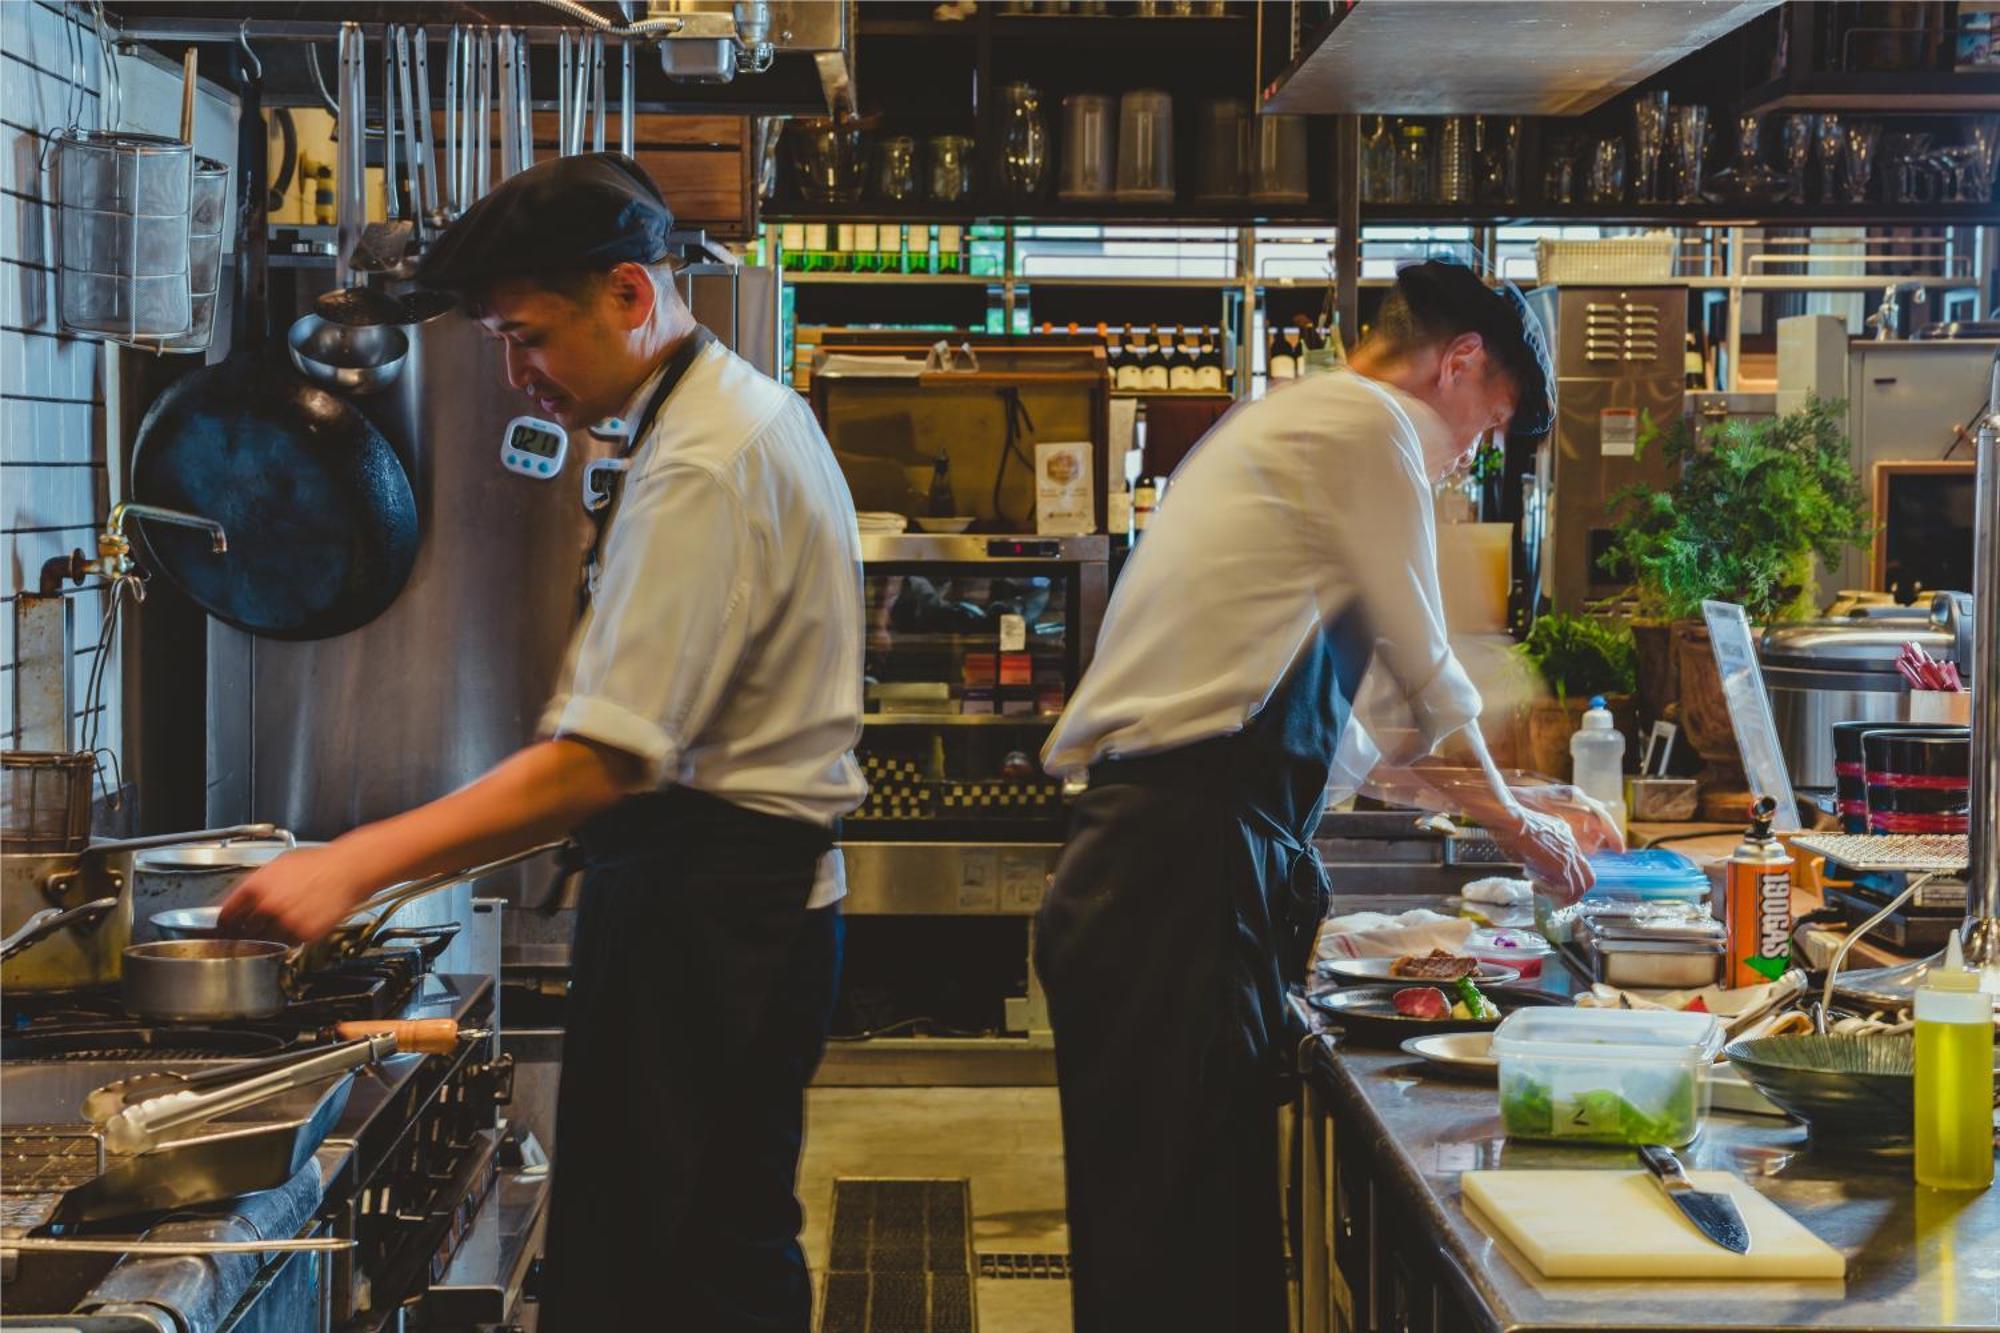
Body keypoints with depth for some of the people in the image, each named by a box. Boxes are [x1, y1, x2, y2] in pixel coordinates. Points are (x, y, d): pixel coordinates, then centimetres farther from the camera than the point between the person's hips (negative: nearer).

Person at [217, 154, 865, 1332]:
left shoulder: (703, 471, -19)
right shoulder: (753, 414, 15)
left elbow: (603, 761, -26)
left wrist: (357, 865, -27)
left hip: (706, 914, -10)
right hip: (762, 892, 10)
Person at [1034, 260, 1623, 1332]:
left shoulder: (1285, 426, 26)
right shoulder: (1367, 422, -5)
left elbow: (1359, 713, 33)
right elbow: (1426, 677, 2)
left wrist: (1508, 801, 37)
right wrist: (1511, 817, 19)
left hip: (1126, 870, 10)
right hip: (1188, 876, -10)